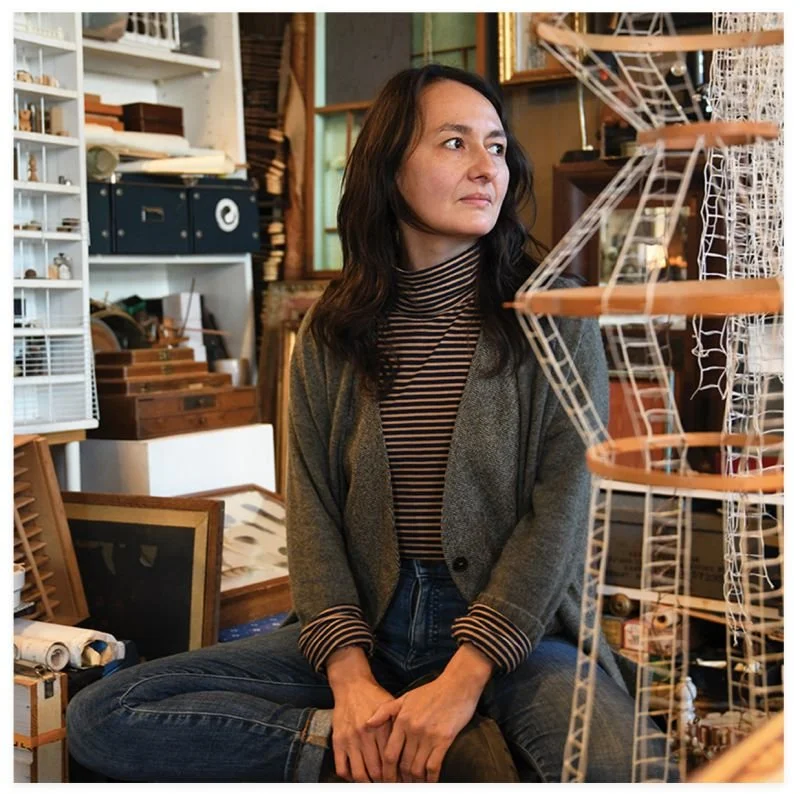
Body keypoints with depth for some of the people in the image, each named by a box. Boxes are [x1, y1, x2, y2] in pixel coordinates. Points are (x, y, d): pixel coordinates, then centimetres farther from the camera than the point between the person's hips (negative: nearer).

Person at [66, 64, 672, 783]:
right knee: (100, 717, -13)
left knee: (618, 768, -36)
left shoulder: (556, 321, -1)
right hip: (366, 626, 4)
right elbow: (312, 514, 2)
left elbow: (561, 507, -9)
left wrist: (461, 680, -19)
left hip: (514, 628, -3)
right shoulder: (331, 336, 8)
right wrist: (349, 677, -14)